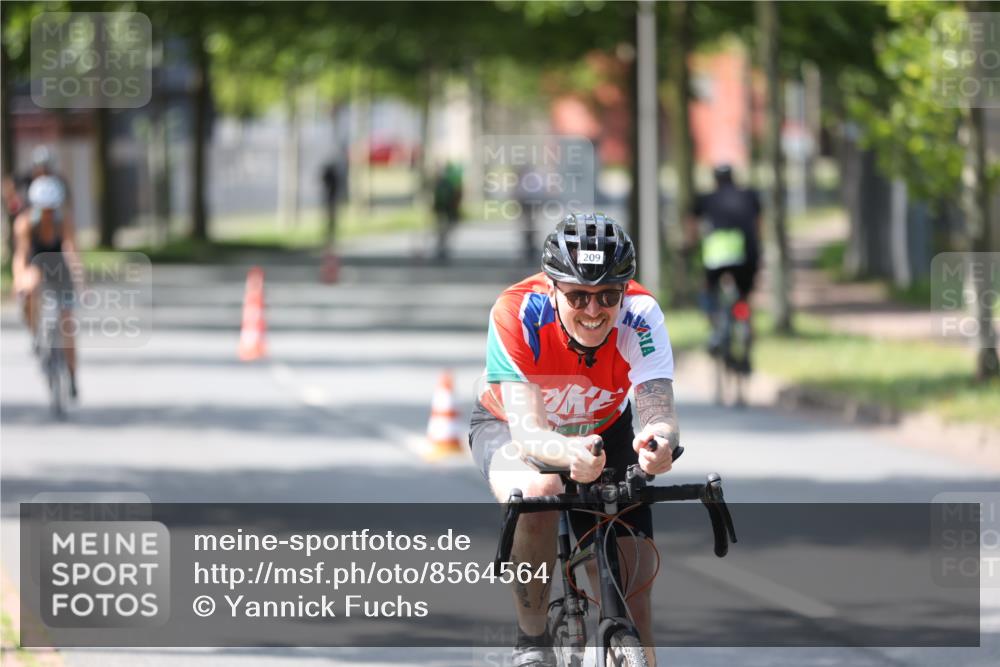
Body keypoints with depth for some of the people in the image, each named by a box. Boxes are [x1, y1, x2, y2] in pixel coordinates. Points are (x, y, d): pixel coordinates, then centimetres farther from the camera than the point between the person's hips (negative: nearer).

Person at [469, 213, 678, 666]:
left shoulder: (640, 315, -30)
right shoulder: (516, 315, -36)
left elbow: (659, 411, -40)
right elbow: (528, 432, -43)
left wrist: (660, 443, -65)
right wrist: (571, 454, -66)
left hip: (604, 432, 3)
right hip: (510, 427, -3)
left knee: (632, 578, -10)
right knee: (537, 492, -36)